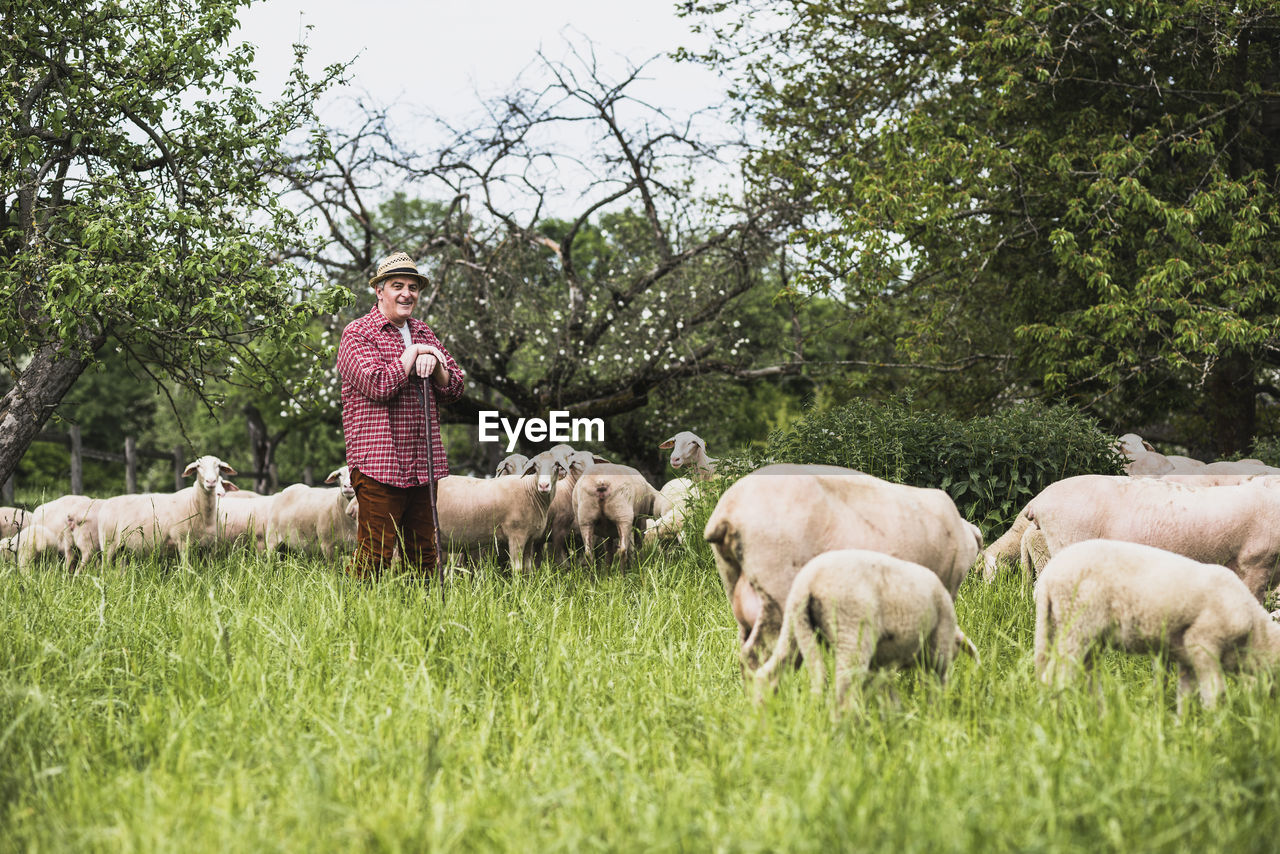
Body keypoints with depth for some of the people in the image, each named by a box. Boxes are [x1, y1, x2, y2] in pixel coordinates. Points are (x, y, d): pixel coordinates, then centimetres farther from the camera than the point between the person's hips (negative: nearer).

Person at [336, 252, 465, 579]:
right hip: (379, 464, -7)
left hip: (423, 465, 7)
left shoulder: (423, 333, 18)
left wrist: (433, 365, -5)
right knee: (374, 556, -9)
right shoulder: (357, 334, -3)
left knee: (423, 556, 10)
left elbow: (454, 389, 15)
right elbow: (379, 385, -18)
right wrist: (414, 352, -9)